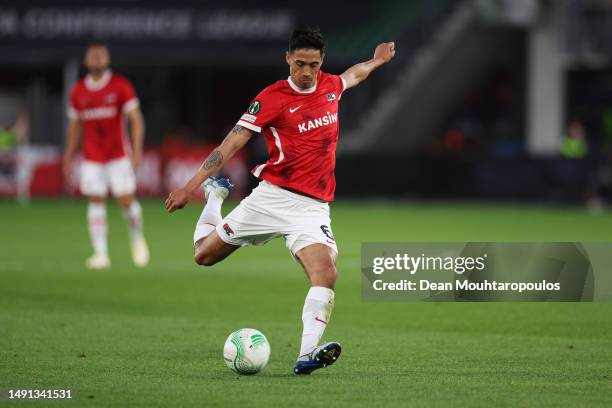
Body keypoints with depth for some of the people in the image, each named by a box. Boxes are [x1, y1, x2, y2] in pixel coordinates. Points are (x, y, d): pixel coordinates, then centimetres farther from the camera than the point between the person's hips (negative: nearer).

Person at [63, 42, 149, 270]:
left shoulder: (121, 86, -5)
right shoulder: (78, 91, 5)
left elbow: (135, 120, -7)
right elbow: (75, 125, 15)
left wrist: (137, 149, -18)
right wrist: (69, 157, 13)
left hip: (118, 155, -2)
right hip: (92, 159, 2)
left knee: (126, 201, -7)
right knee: (96, 202, -3)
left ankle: (137, 237, 22)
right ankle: (100, 253, -1)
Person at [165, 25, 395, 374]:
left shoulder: (330, 85, 8)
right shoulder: (272, 98, -8)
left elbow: (351, 76, 35)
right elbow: (232, 143, -9)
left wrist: (376, 61, 50)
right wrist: (191, 186, -13)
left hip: (313, 207, 2)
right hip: (272, 197, -2)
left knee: (326, 271, -24)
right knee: (205, 254, 9)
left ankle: (307, 356, -32)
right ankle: (215, 194, 39)